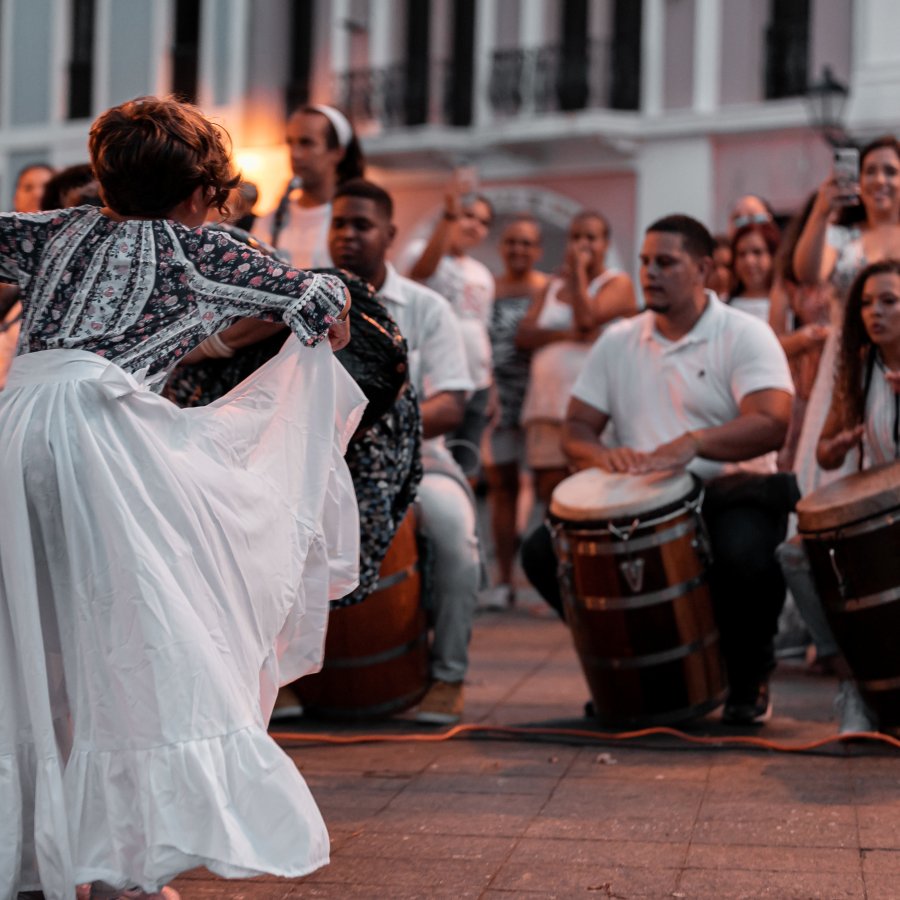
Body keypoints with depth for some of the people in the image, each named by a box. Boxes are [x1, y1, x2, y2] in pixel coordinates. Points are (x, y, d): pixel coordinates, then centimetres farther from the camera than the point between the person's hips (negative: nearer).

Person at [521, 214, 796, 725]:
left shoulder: (745, 336, -4)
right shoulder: (618, 342, 12)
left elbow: (772, 425, -20)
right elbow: (575, 429, 11)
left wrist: (691, 444, -37)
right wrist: (602, 455, -15)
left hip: (729, 492, -4)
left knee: (745, 554, -38)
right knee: (544, 551, -17)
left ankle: (749, 674, -4)